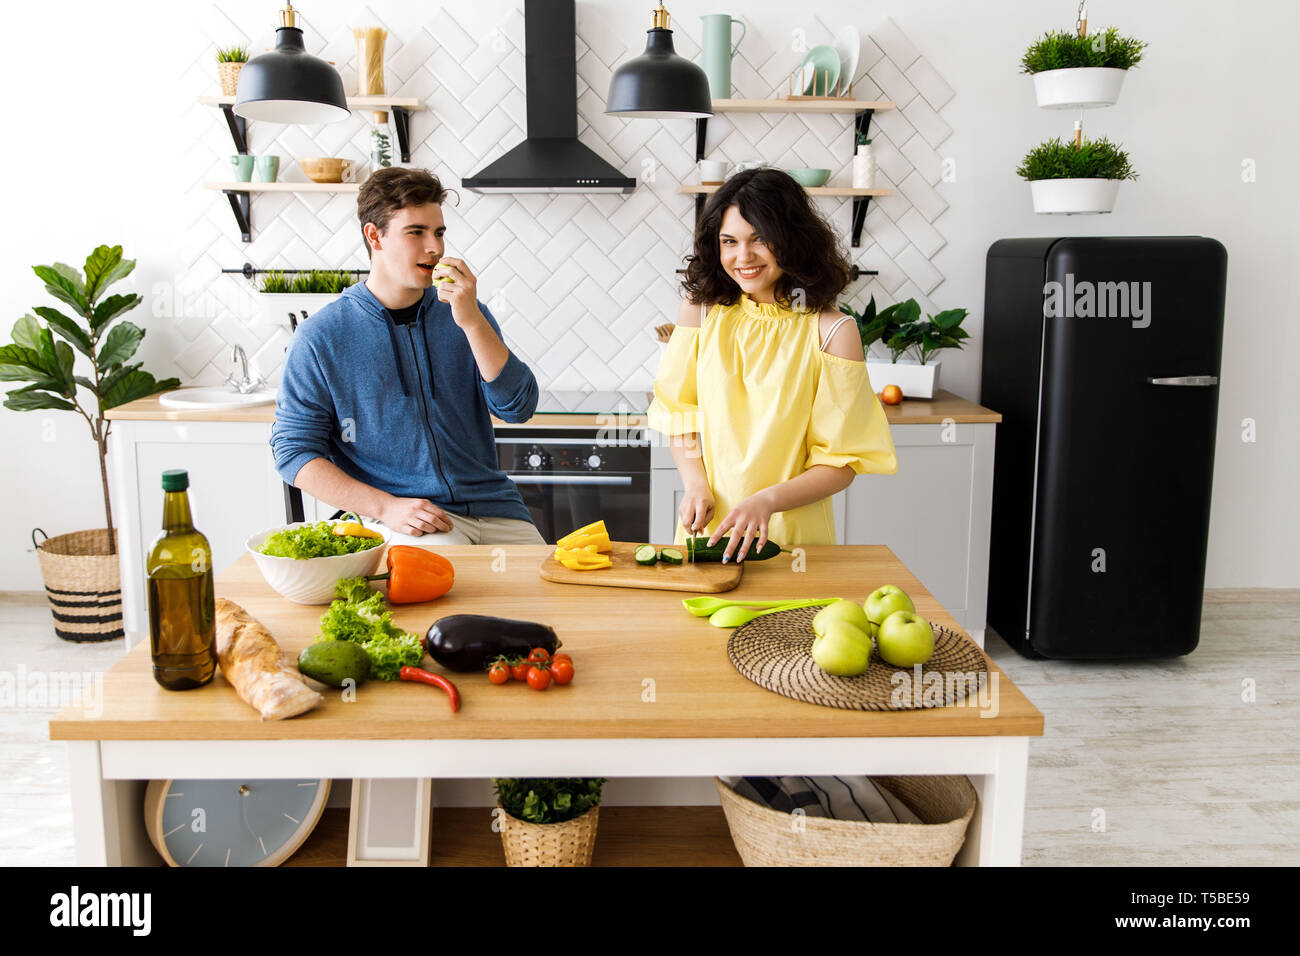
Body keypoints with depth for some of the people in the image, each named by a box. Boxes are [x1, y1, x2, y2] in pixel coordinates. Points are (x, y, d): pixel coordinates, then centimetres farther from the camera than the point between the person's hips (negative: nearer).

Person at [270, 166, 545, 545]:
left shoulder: (463, 314, 8)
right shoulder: (321, 337, -1)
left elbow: (518, 408, -2)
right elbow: (293, 450, -2)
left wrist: (472, 321, -14)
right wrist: (386, 506, -14)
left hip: (493, 509, 4)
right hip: (404, 522, -4)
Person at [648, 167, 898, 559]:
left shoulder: (831, 331, -10)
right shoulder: (700, 308, -1)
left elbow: (841, 463, -9)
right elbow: (679, 413, 9)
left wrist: (767, 500, -23)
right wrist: (696, 484, -7)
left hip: (792, 536, -2)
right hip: (706, 528, 2)